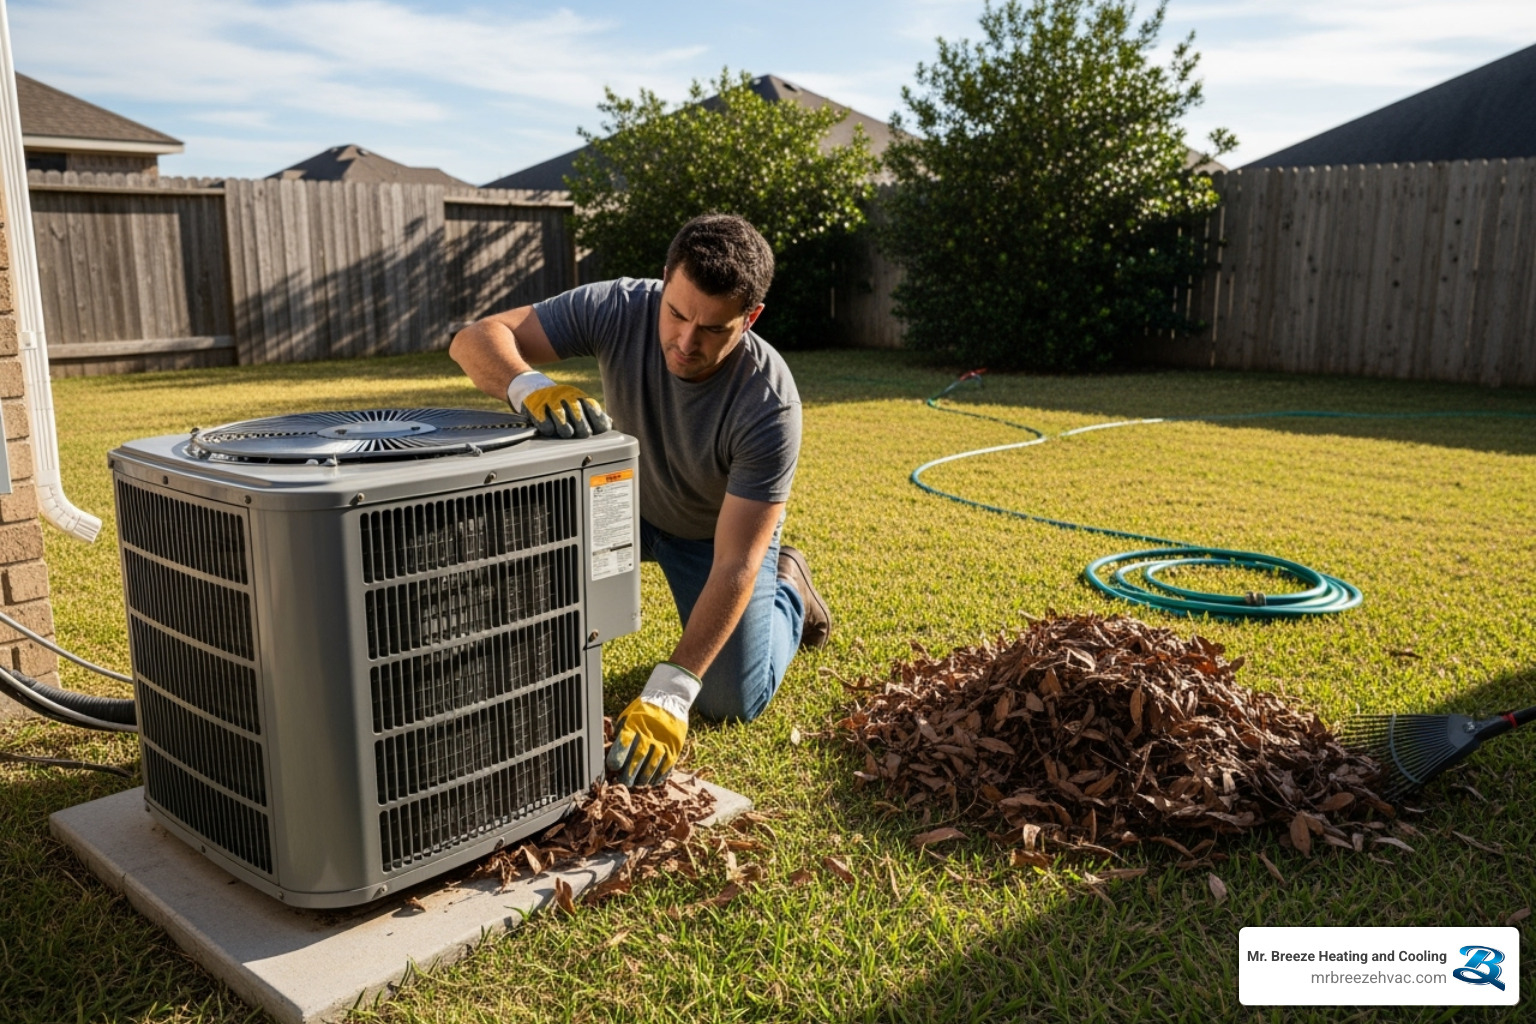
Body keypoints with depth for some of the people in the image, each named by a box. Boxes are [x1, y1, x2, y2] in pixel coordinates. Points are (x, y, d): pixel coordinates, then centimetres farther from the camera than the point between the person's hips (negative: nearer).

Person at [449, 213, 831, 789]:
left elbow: (734, 564, -37)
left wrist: (668, 693, -43)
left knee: (732, 704, -8)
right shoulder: (620, 309, -30)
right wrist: (530, 388, -55)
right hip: (627, 496, 2)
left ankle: (787, 590, 22)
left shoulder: (769, 405, -37)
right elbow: (476, 339, -31)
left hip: (718, 531, -2)